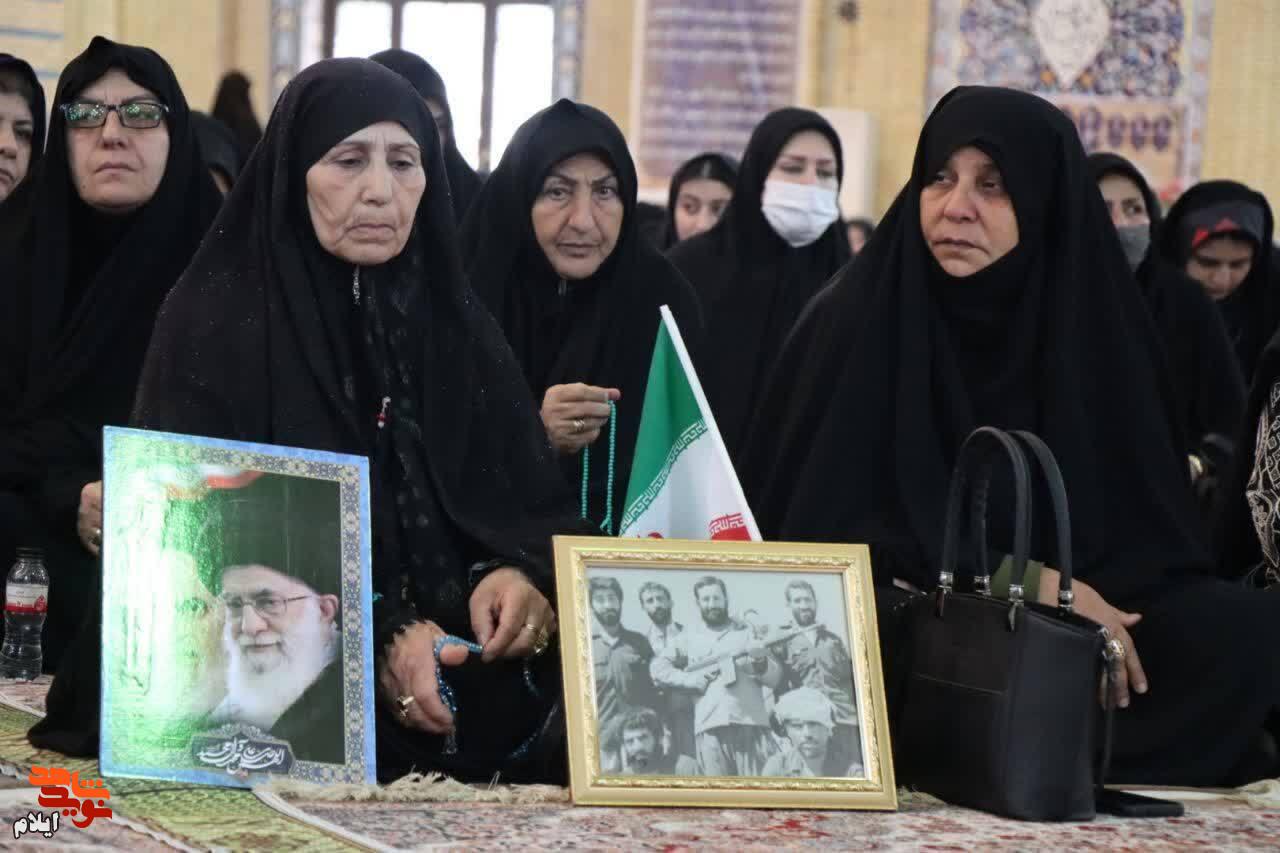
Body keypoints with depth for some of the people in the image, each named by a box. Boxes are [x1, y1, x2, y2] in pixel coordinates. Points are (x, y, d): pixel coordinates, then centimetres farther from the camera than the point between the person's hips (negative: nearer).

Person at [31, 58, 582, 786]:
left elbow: (535, 501, 10)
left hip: (471, 698, 4)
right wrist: (374, 639, -20)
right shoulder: (214, 322, 0)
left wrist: (523, 576, -15)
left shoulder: (458, 325, 14)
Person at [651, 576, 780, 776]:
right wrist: (688, 679, -1)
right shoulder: (689, 638, 19)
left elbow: (774, 678, 13)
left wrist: (761, 662, -9)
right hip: (709, 727, 1)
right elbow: (657, 668, 13)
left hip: (751, 723, 0)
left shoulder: (747, 633, 18)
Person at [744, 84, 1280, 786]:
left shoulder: (1098, 325, 3)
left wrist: (1090, 602, -20)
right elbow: (836, 518, -10)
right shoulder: (855, 318, -5)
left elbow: (1144, 521, 4)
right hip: (900, 610, -4)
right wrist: (1031, 583, -18)